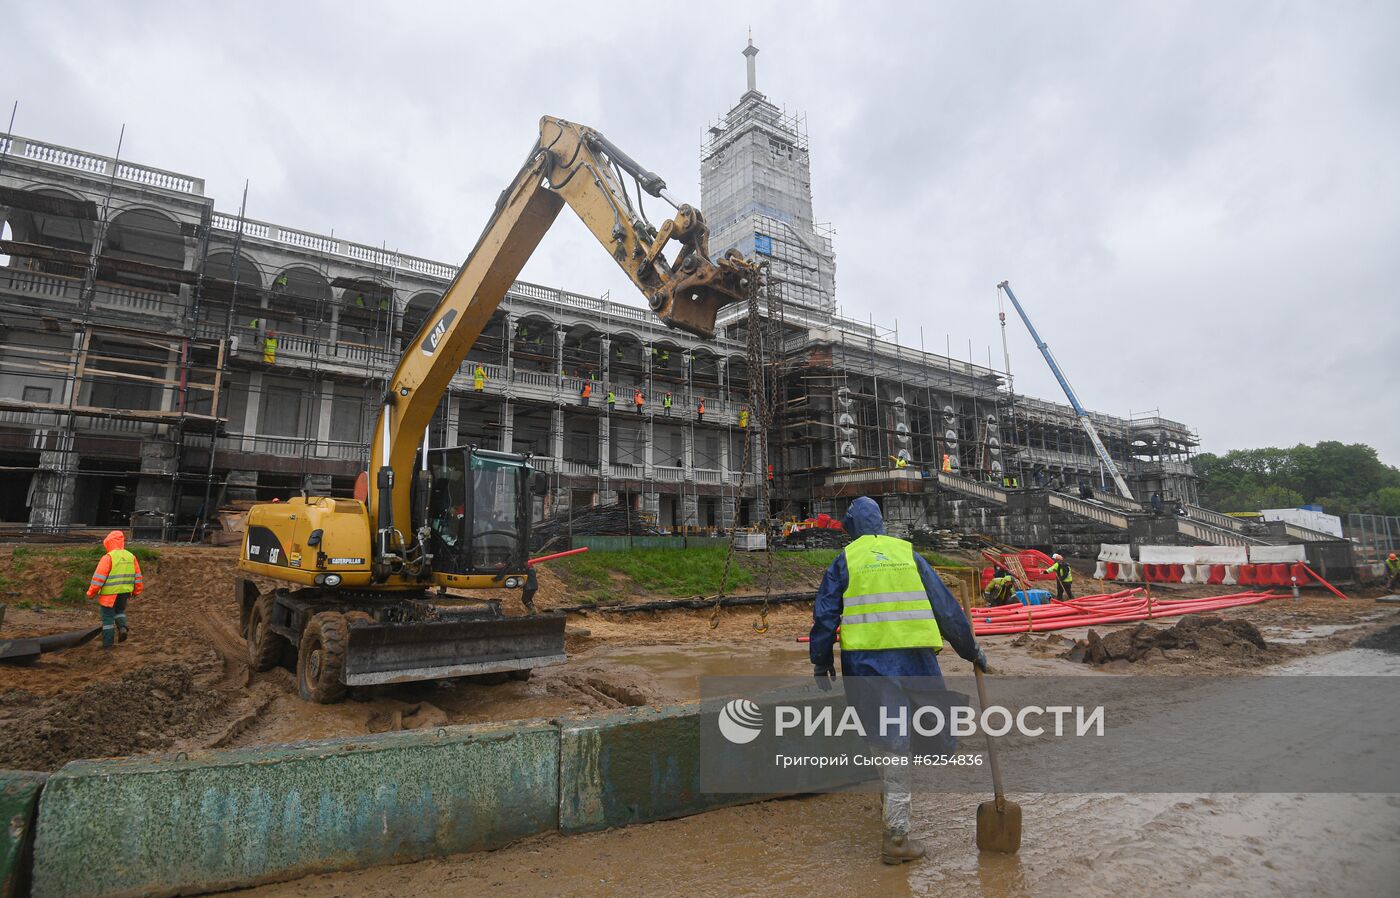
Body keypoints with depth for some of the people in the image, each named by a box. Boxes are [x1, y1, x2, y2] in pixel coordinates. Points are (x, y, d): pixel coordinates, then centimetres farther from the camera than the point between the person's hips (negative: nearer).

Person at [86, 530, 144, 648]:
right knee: (120, 611, 26)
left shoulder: (108, 557, -14)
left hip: (109, 593, -5)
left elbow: (99, 577, -15)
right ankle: (122, 627, 2)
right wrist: (136, 591, 20)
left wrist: (91, 593, -5)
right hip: (125, 592, 5)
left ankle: (107, 643, 11)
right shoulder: (131, 556, 5)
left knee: (108, 617, 6)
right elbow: (137, 576, 10)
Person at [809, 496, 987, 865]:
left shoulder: (845, 560, 6)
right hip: (912, 654, 1)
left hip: (865, 658, -1)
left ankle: (894, 803, 27)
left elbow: (825, 615, 2)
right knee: (897, 737, 11)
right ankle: (895, 836, 16)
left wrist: (821, 662, 12)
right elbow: (946, 608, 11)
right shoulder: (909, 554, 10)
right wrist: (972, 650, 21)